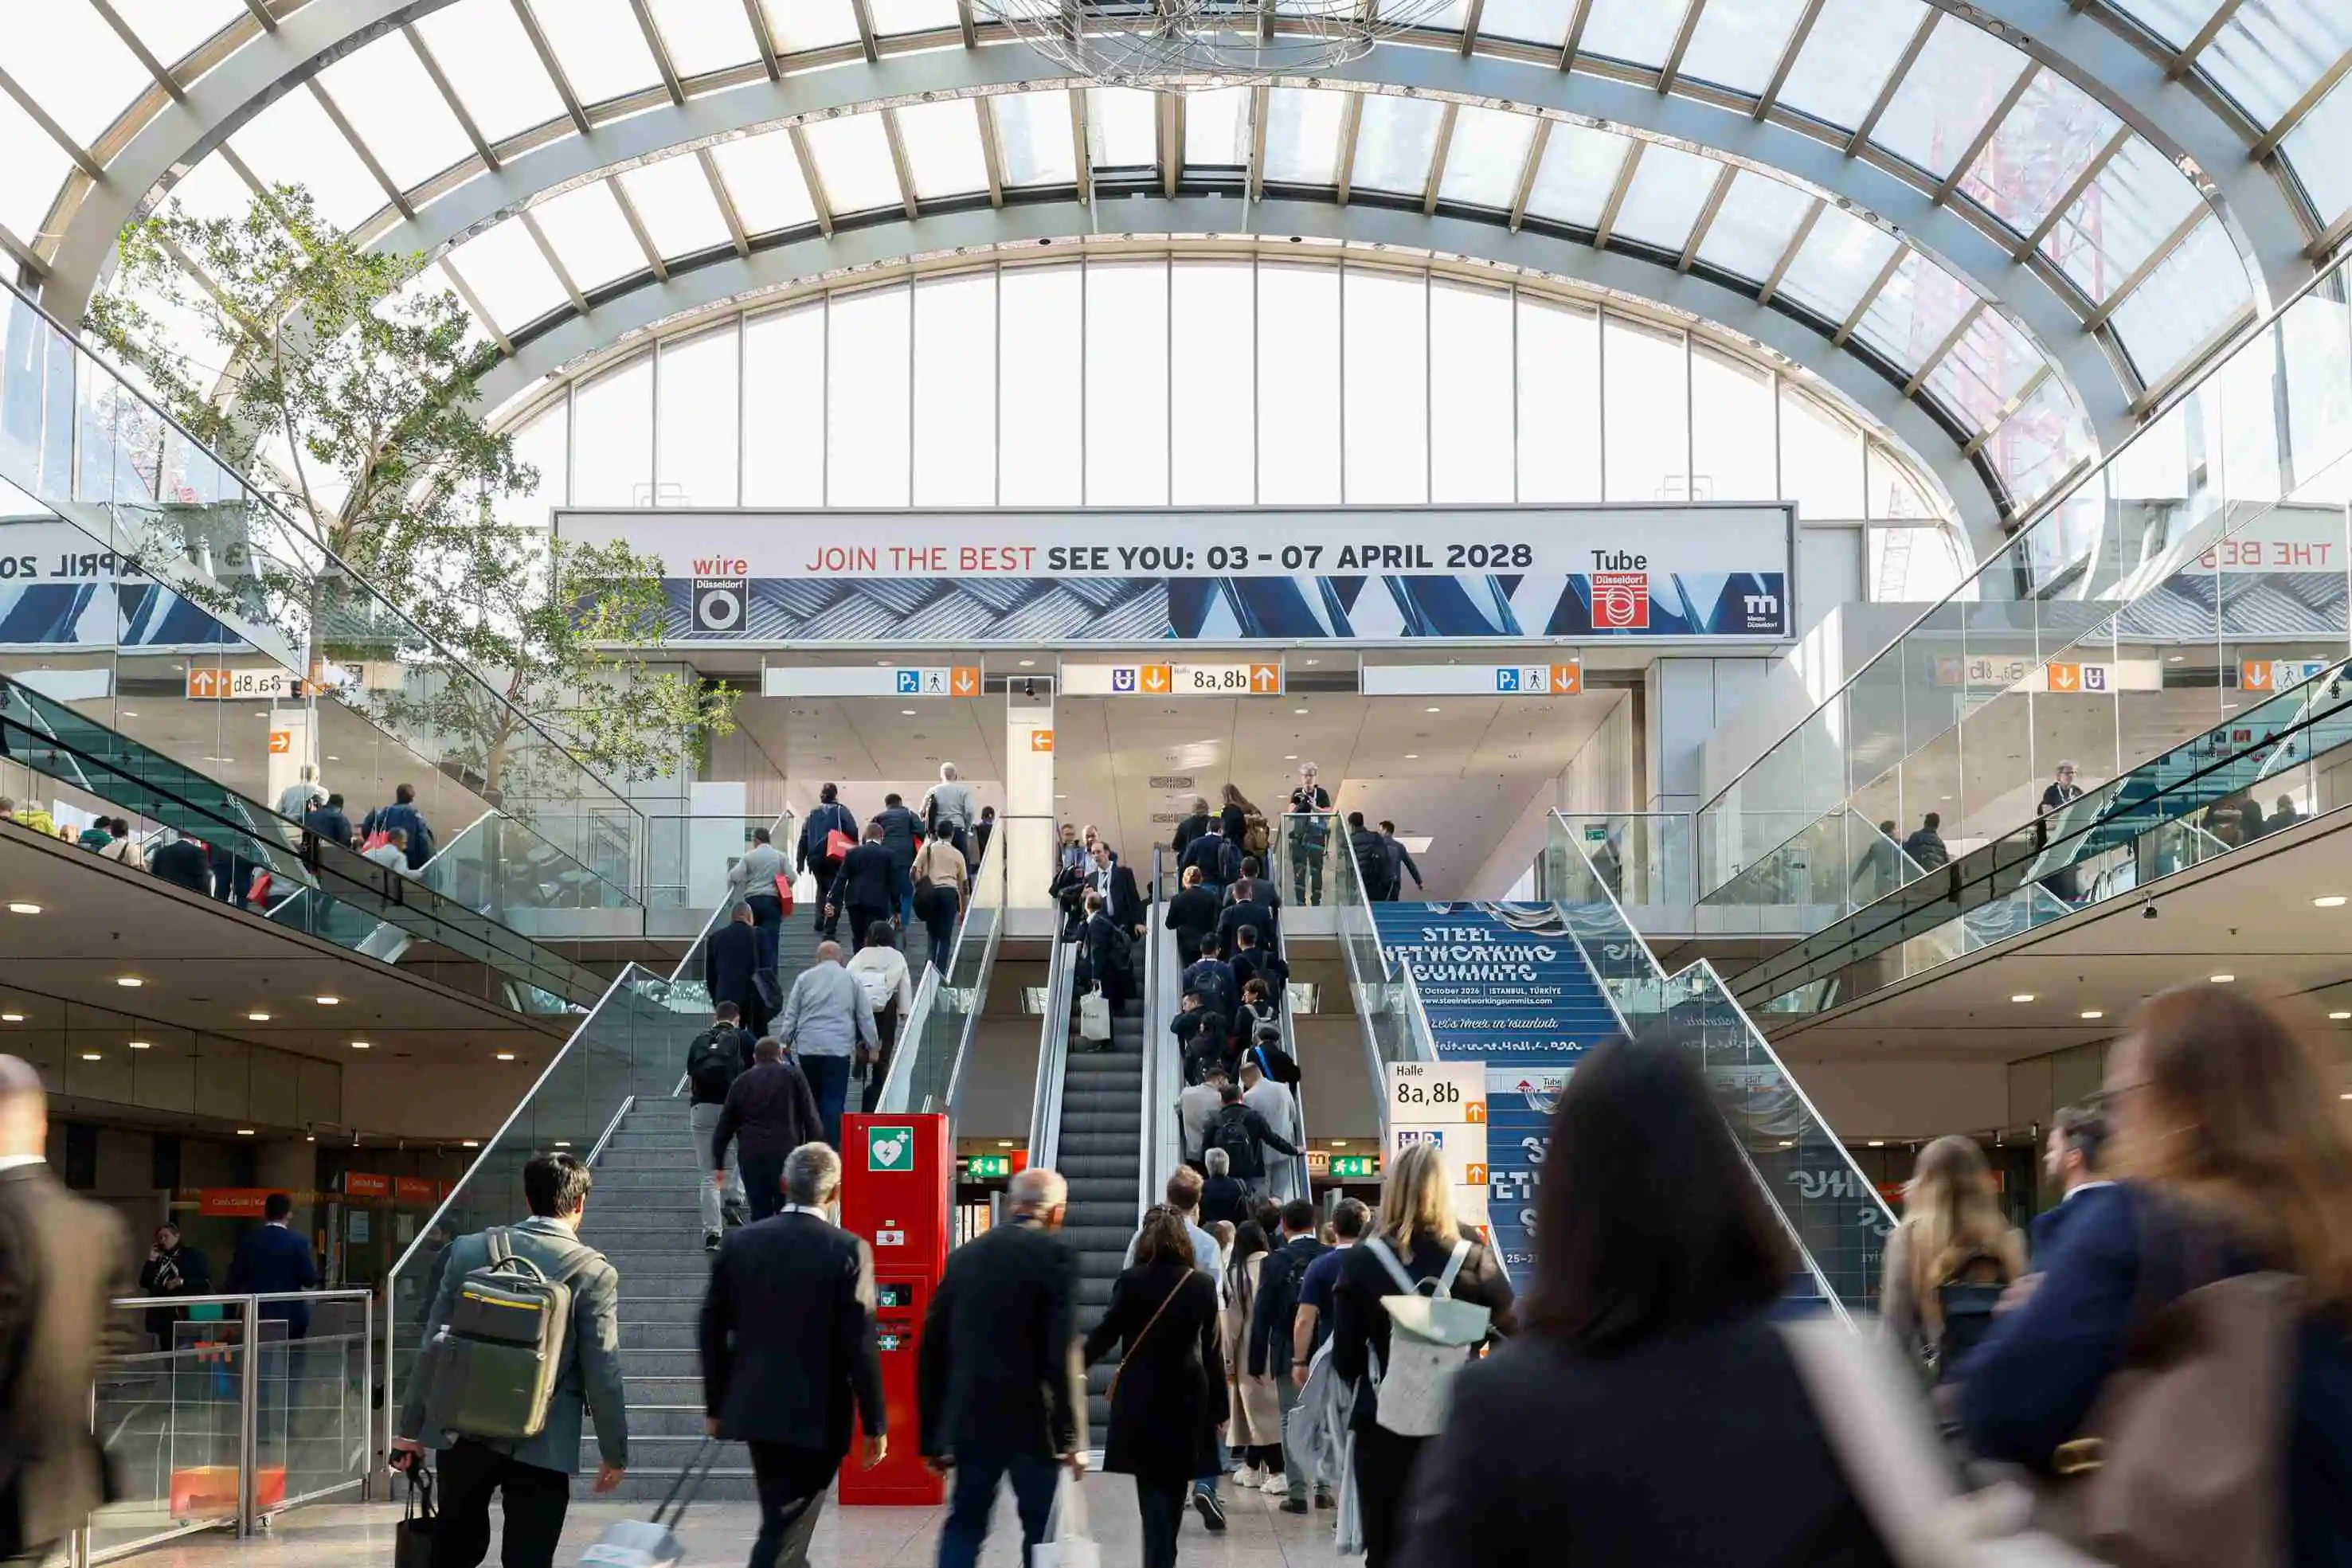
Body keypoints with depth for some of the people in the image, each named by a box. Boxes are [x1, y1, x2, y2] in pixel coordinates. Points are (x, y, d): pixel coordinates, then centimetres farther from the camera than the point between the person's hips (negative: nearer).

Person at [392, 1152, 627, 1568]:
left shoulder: (468, 1250, 1)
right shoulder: (594, 1271, -9)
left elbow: (433, 1346, 5)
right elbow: (603, 1373, -8)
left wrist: (411, 1428, 13)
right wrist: (614, 1451, 3)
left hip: (464, 1433, 4)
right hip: (541, 1446, -3)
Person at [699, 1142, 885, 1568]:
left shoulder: (740, 1243, 0)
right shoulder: (848, 1250, -12)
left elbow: (711, 1329, 4)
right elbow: (860, 1345, -14)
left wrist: (716, 1405, 15)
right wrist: (875, 1424, -5)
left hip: (755, 1409, 5)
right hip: (817, 1417, -5)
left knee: (784, 1521, 21)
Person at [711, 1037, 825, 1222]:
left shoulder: (741, 1082, 17)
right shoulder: (793, 1075, 8)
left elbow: (724, 1127, 18)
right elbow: (811, 1118, 0)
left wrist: (718, 1165, 24)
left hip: (750, 1156, 3)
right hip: (785, 1154, -3)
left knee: (759, 1215, 8)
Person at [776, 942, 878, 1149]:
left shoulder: (805, 978, 9)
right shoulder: (852, 980, 8)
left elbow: (790, 1014, 8)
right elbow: (865, 1016, 11)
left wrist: (784, 1042, 15)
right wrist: (870, 1045, 20)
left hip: (808, 1047, 2)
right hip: (838, 1048, -2)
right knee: (834, 1100, -3)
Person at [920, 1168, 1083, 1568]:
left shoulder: (965, 1254, 9)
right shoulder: (1055, 1254, -7)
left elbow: (932, 1349, 9)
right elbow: (1060, 1352, -15)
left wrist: (933, 1437, 14)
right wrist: (1068, 1436, -10)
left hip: (971, 1419, 4)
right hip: (1032, 1420, -4)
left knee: (964, 1526, 11)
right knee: (1042, 1530, 6)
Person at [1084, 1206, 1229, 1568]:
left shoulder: (1132, 1280, -8)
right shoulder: (1204, 1285, 1)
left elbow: (1107, 1334, -7)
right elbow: (1213, 1351, 3)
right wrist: (1219, 1406, 8)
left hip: (1141, 1398, -2)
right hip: (1187, 1396, 2)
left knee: (1153, 1488, 1)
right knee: (1174, 1485, 13)